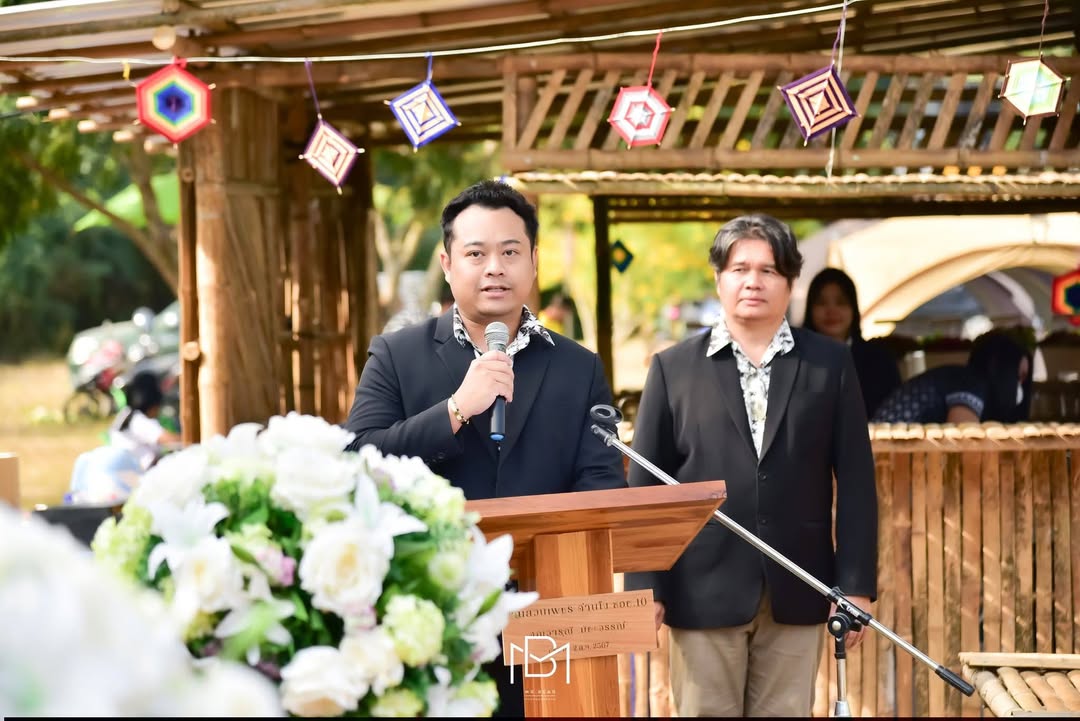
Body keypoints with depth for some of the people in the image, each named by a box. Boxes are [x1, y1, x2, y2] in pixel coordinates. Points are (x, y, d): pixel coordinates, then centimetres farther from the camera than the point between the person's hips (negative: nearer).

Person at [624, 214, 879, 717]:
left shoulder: (830, 364, 7)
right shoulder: (674, 368, 5)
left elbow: (856, 480, 4)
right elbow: (645, 484, 4)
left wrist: (857, 583, -1)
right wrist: (645, 586, -3)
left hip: (795, 593, 1)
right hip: (704, 591, -1)